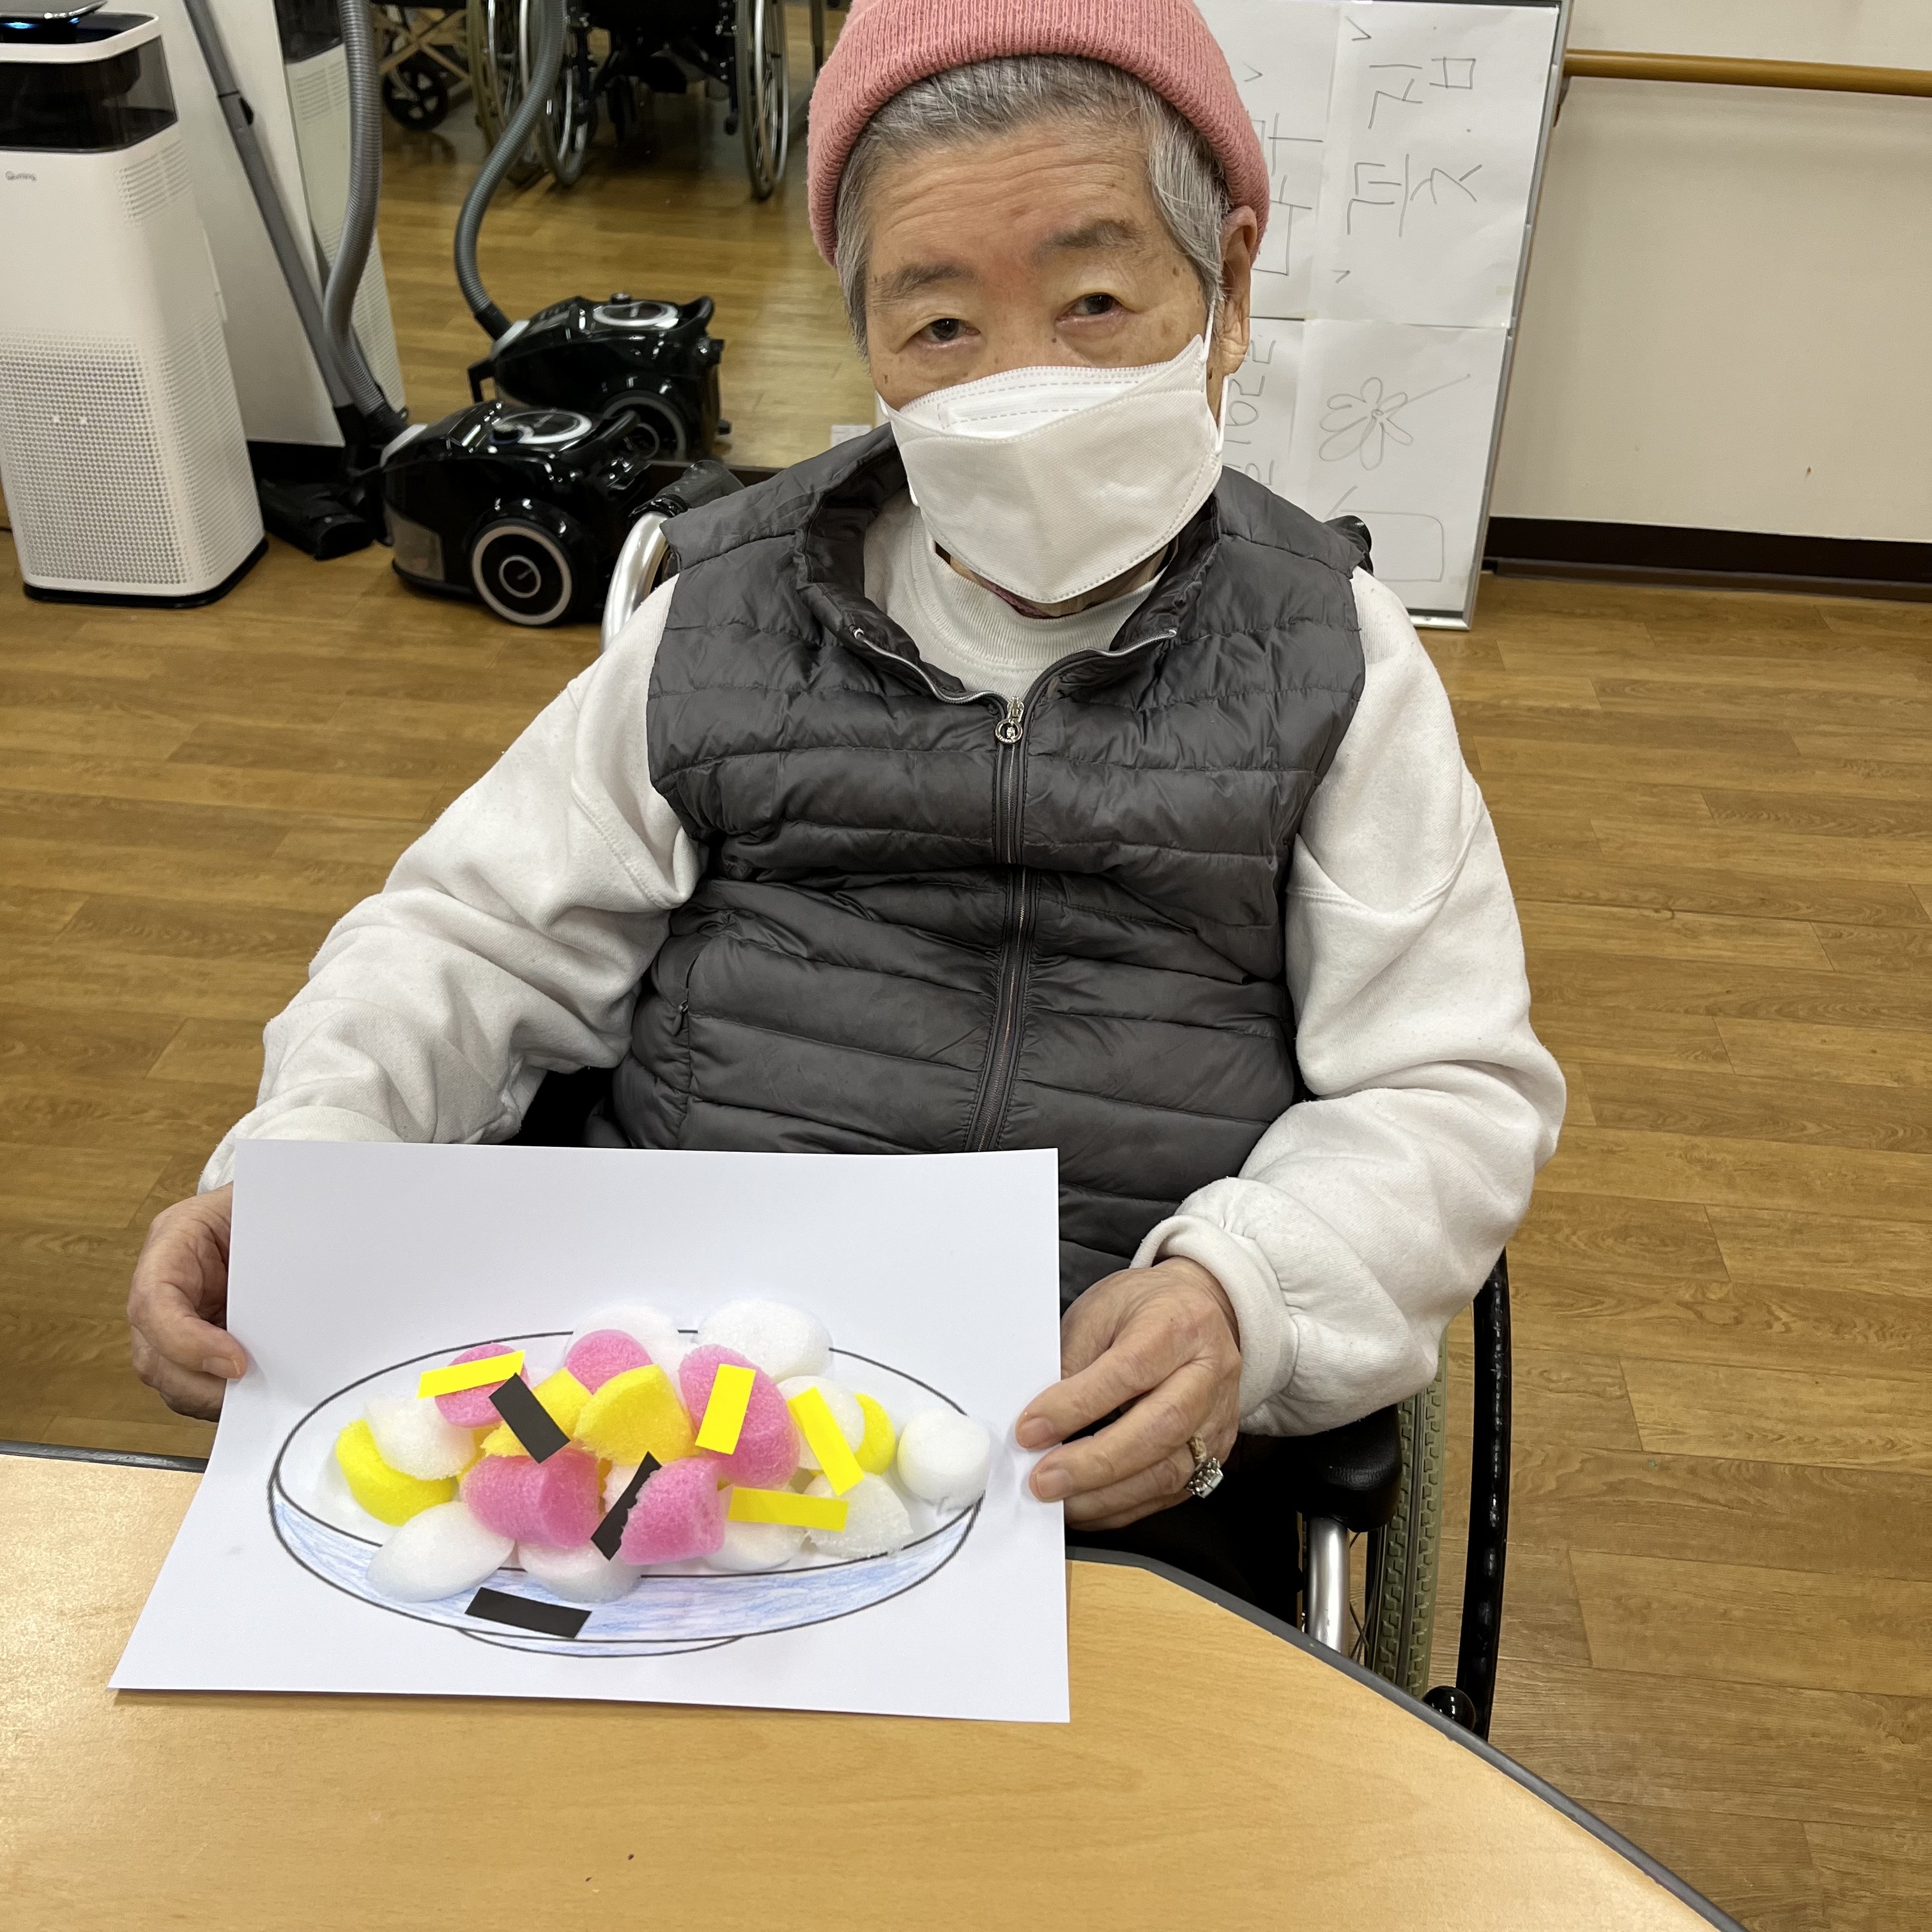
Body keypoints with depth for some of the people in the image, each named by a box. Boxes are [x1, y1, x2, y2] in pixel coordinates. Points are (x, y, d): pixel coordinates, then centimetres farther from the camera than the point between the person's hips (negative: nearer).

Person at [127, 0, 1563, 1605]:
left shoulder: (1330, 659, 7)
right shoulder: (734, 612, 11)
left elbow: (1453, 1092, 4)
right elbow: (480, 935, 14)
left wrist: (1244, 1294, -18)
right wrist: (301, 1159, -7)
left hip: (1103, 1449, -1)